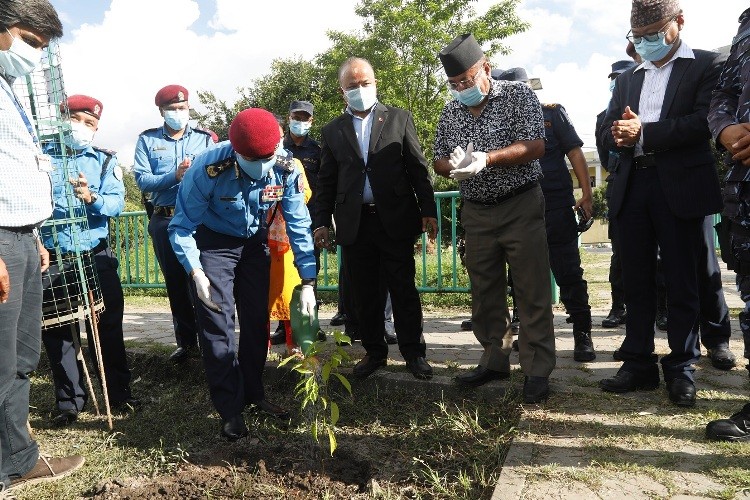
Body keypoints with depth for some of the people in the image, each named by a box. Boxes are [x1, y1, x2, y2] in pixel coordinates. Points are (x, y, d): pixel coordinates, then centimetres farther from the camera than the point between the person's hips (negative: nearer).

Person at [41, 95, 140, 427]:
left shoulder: (105, 160, 7)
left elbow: (117, 203, -7)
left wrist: (92, 198, -27)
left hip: (95, 256, 0)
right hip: (52, 259, 0)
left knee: (108, 326, 6)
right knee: (56, 331, 7)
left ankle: (119, 393, 20)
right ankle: (69, 402, 21)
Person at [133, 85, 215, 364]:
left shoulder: (205, 139, 8)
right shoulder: (147, 140, 9)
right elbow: (142, 180, -4)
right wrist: (174, 176, -17)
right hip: (164, 220, 2)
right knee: (175, 283, 9)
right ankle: (185, 340, 22)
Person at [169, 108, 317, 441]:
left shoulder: (285, 169, -23)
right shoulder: (208, 168, -32)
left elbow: (299, 225, -16)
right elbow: (182, 227, -23)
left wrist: (308, 282, -20)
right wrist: (196, 273, -36)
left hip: (255, 244, 3)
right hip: (214, 243, -3)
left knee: (257, 321, 8)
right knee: (217, 324, -7)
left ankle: (254, 394, 26)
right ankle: (230, 409, 6)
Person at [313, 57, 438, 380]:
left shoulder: (399, 119, 7)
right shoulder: (333, 130, 12)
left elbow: (418, 168, 3)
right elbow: (326, 181, 12)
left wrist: (428, 210, -4)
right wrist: (321, 221, 5)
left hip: (396, 220, -2)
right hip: (354, 224, 2)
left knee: (404, 290, 4)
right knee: (364, 295, 9)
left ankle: (413, 352, 17)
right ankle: (373, 351, 24)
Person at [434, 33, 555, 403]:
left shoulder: (518, 95, -4)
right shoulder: (450, 113, 9)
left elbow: (535, 146, -14)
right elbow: (439, 161, 9)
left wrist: (485, 158, -26)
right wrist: (453, 166, -15)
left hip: (521, 207, -4)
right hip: (475, 213, 5)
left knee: (532, 293, -3)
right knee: (485, 293, 11)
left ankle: (537, 371, 6)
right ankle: (495, 360, 25)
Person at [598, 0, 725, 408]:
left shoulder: (706, 66, 4)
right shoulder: (627, 79, 20)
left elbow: (704, 122, -11)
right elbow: (608, 132, 13)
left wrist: (644, 133, -15)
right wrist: (617, 135, -10)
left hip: (680, 187, -4)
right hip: (631, 187, 5)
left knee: (682, 284, 2)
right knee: (636, 282, 7)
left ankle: (681, 369, 13)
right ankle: (639, 363, 16)